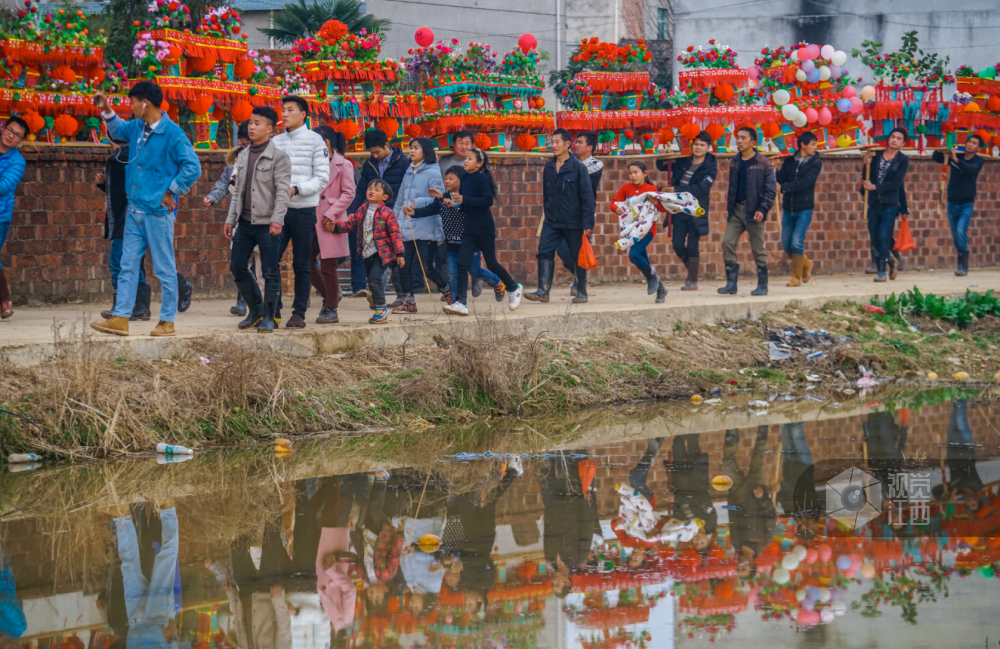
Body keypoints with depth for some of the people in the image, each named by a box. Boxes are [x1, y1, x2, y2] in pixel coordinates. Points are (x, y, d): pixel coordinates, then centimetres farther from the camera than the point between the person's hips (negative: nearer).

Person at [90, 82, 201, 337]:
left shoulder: (172, 133, -14)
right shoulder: (136, 127, 9)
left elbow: (193, 168, -17)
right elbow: (118, 129, 33)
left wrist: (171, 191, -12)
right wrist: (106, 110, 17)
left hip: (158, 211, -8)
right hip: (135, 210, 8)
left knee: (164, 268, 1)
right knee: (128, 266, 7)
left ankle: (167, 321, 8)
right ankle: (120, 318, 8)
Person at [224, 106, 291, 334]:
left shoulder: (278, 156, -7)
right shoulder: (243, 156, 14)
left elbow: (283, 190, -12)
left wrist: (277, 220, -22)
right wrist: (231, 219, 13)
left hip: (267, 224, -7)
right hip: (246, 221, 7)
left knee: (270, 272, -2)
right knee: (237, 266, 7)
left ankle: (268, 317, 7)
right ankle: (256, 310, 22)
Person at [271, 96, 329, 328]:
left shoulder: (314, 140, -1)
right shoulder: (276, 142, 10)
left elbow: (322, 178, -5)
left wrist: (295, 189, -16)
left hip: (304, 210, -3)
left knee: (301, 264, 3)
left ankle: (299, 313, 8)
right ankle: (273, 310, 6)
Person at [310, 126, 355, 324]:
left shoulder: (343, 165, -5)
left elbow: (349, 193, -9)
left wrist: (331, 214, -14)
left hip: (330, 223, -6)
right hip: (311, 220, 6)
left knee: (328, 267, -2)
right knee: (307, 263, 3)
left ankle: (331, 309, 8)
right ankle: (330, 296, 24)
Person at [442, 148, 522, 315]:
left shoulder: (482, 179, -13)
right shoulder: (465, 178, 8)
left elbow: (488, 200, -23)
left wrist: (465, 200, -28)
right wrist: (454, 200, -3)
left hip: (484, 229, -6)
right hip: (469, 229, 6)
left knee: (492, 264, 7)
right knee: (462, 263, -7)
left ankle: (514, 288, 31)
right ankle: (460, 303, -10)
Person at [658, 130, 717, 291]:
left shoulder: (711, 167, -5)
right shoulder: (684, 161, 8)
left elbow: (702, 188, -17)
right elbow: (661, 166, 22)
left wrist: (678, 191, -20)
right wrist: (664, 160, -3)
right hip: (680, 210, 4)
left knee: (692, 246, -2)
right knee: (677, 244, 3)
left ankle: (692, 281, 9)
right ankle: (692, 268, 29)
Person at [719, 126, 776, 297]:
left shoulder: (763, 163, -6)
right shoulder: (734, 162, 11)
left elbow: (770, 189, -8)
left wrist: (762, 209, -19)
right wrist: (729, 208, 13)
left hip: (753, 211, -5)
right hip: (736, 209, 5)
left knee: (758, 248, 1)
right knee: (727, 242, -6)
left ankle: (762, 286, 11)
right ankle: (731, 284, -3)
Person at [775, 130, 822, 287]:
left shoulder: (815, 162, -5)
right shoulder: (789, 161, 5)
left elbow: (804, 182, -18)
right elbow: (780, 180, -3)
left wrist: (783, 187, -23)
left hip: (804, 209, -4)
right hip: (788, 208, 4)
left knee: (797, 243, -11)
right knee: (786, 244, 8)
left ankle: (797, 278, 1)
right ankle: (806, 264, 33)